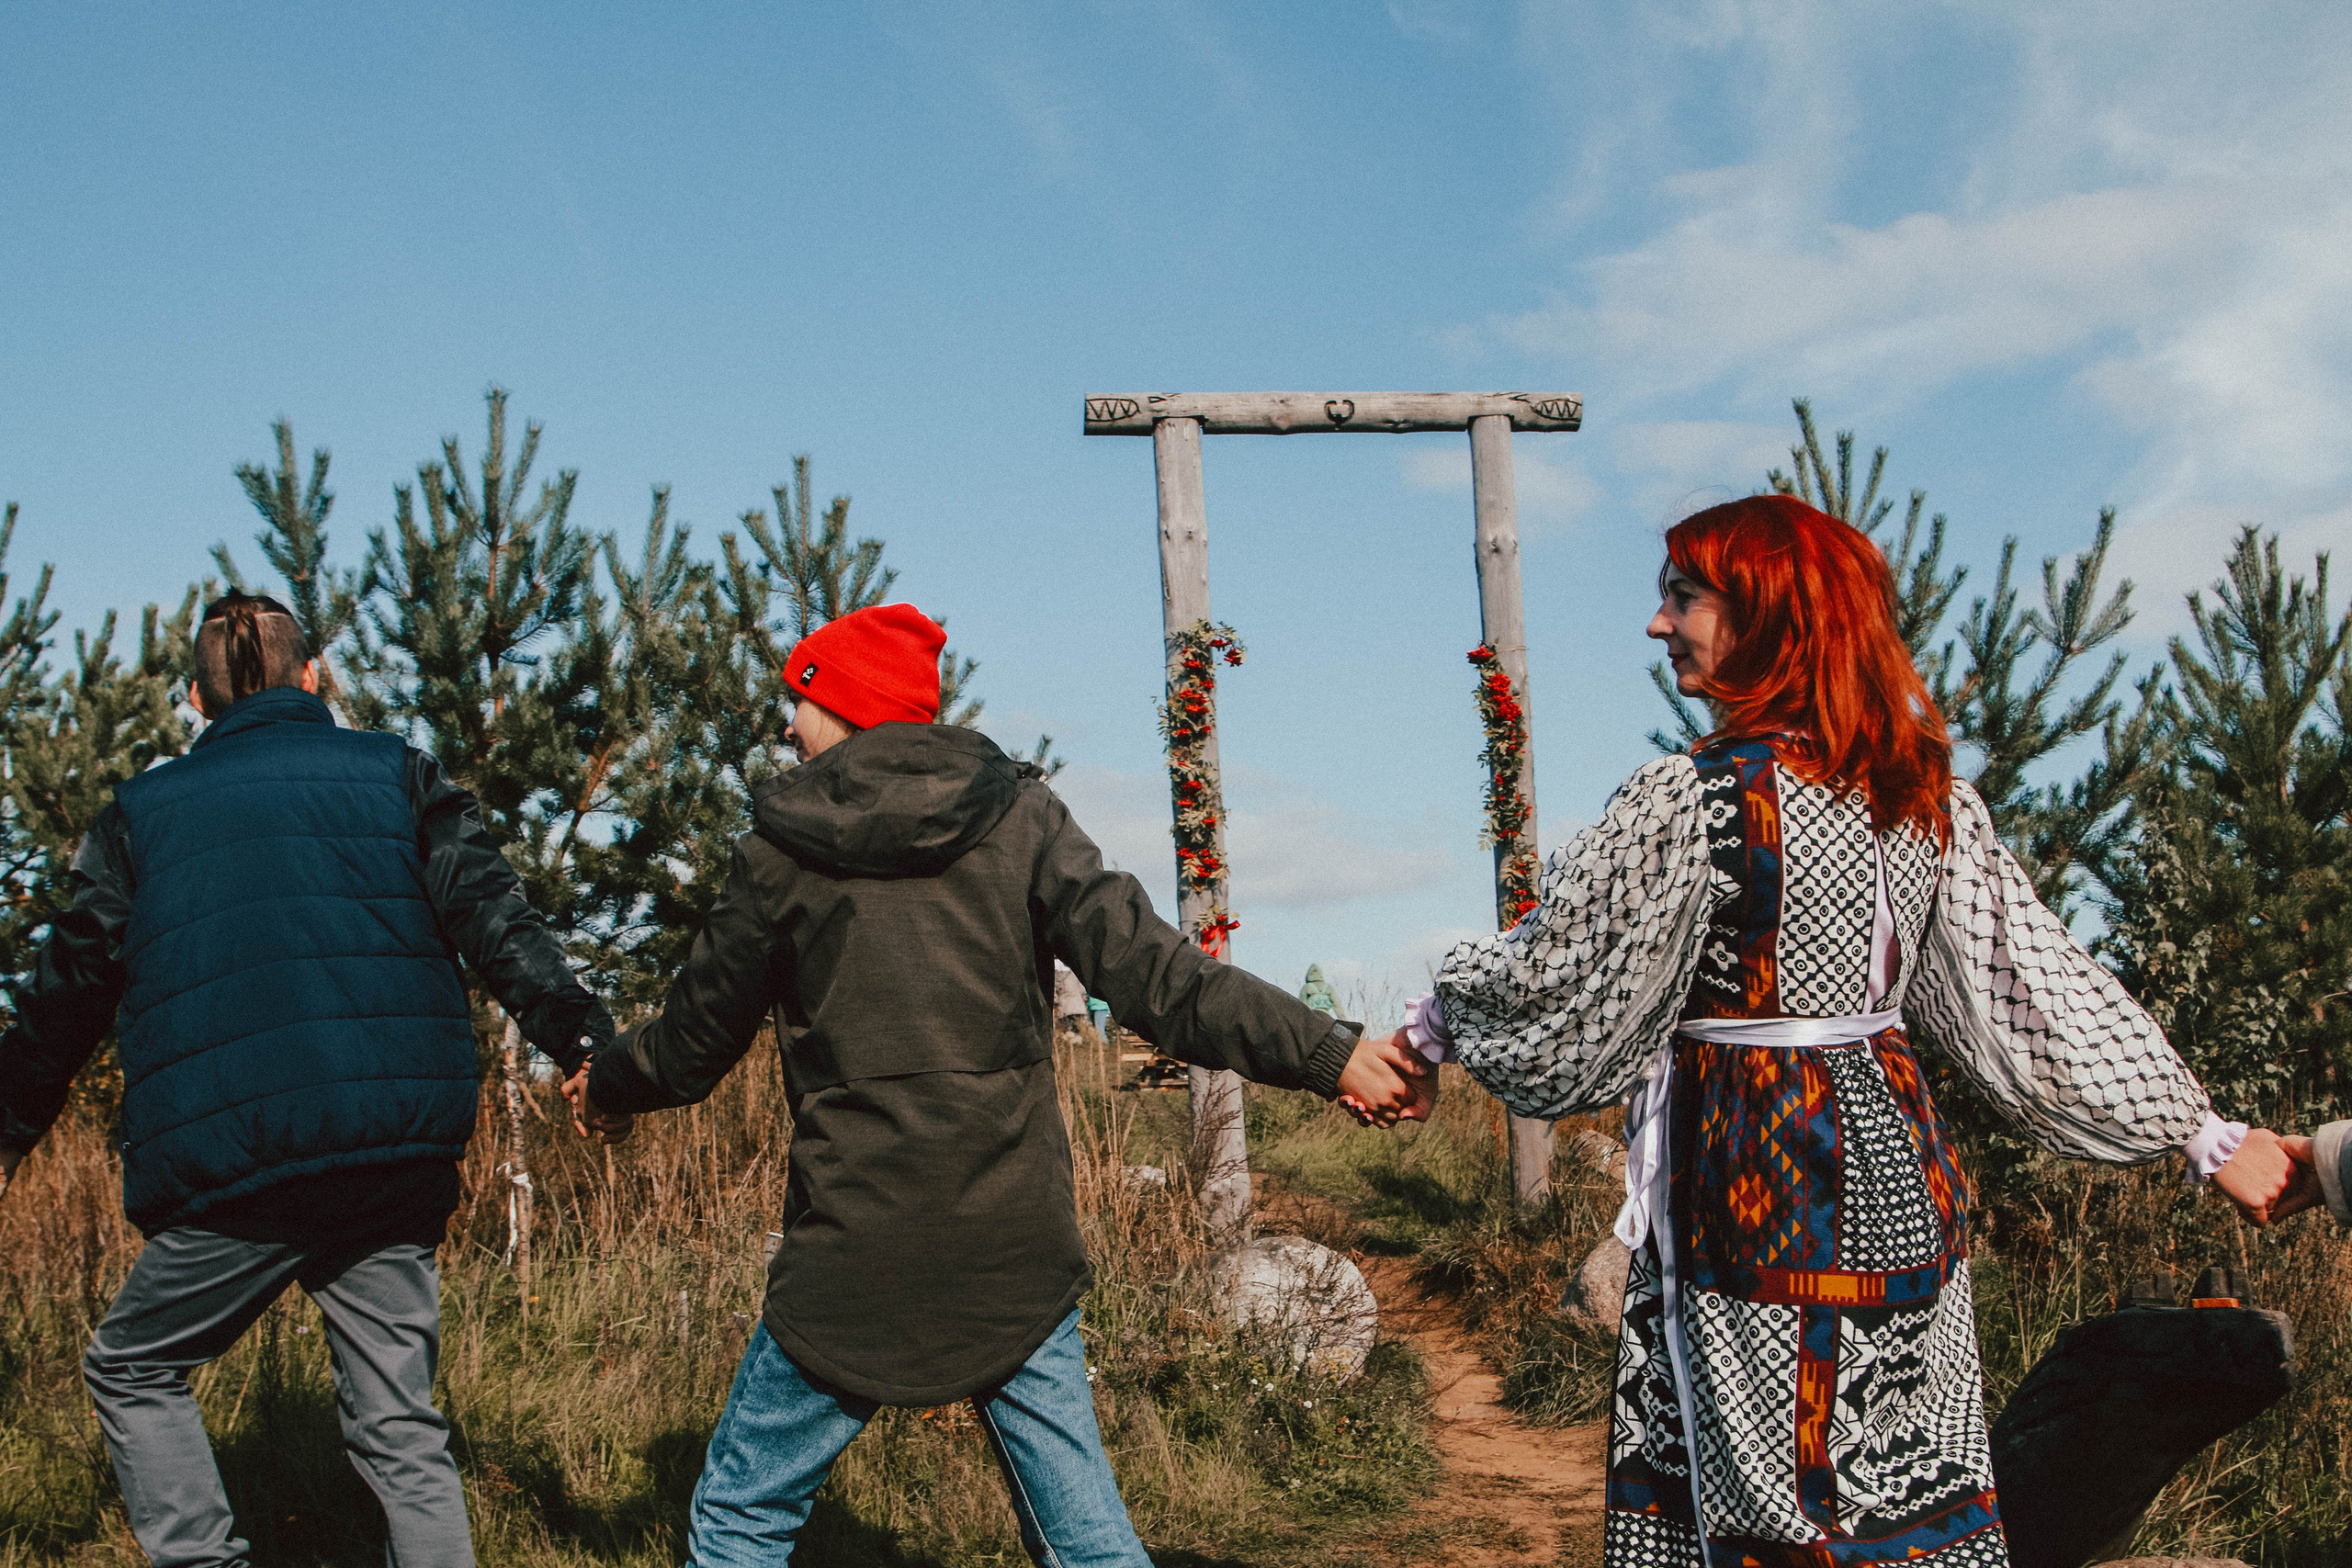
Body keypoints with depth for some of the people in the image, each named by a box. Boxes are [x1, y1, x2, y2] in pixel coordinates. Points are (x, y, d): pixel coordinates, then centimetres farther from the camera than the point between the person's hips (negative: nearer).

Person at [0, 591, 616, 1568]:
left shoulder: (142, 811, 13)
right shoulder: (397, 775, 13)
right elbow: (494, 919, -1)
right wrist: (584, 1040, -7)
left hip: (229, 1165, -2)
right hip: (399, 1159, 2)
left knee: (130, 1371, 18)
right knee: (398, 1422, 10)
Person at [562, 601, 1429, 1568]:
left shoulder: (781, 852, 0)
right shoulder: (1018, 816, 2)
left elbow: (695, 1046, 11)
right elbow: (1150, 975, -7)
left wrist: (603, 1086, 32)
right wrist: (1328, 1054, -6)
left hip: (852, 1257, -2)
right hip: (1019, 1247, 2)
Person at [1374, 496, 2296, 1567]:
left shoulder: (1692, 802, -16)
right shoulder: (1926, 792, 5)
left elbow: (1555, 980, -8)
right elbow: (2035, 986, 6)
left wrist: (1437, 1019, 11)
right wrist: (2203, 1133, 13)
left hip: (1753, 1187, -7)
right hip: (1901, 1168, 7)